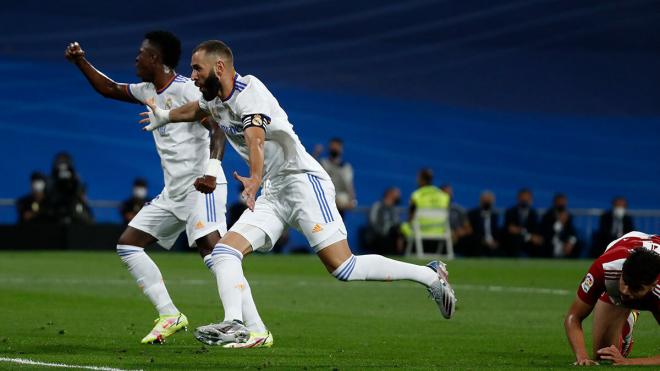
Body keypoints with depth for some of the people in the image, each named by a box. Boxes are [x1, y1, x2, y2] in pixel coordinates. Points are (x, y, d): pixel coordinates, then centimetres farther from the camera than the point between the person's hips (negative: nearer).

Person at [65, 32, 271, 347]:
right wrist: (81, 62, 22)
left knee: (211, 250, -25)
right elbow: (109, 89, 31)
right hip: (173, 192, 10)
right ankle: (169, 316, 8)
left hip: (202, 188, -10)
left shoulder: (187, 90, -13)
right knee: (127, 244, 8)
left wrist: (211, 170, -39)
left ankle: (257, 331, -30)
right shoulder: (148, 91, 14)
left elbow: (217, 129, -24)